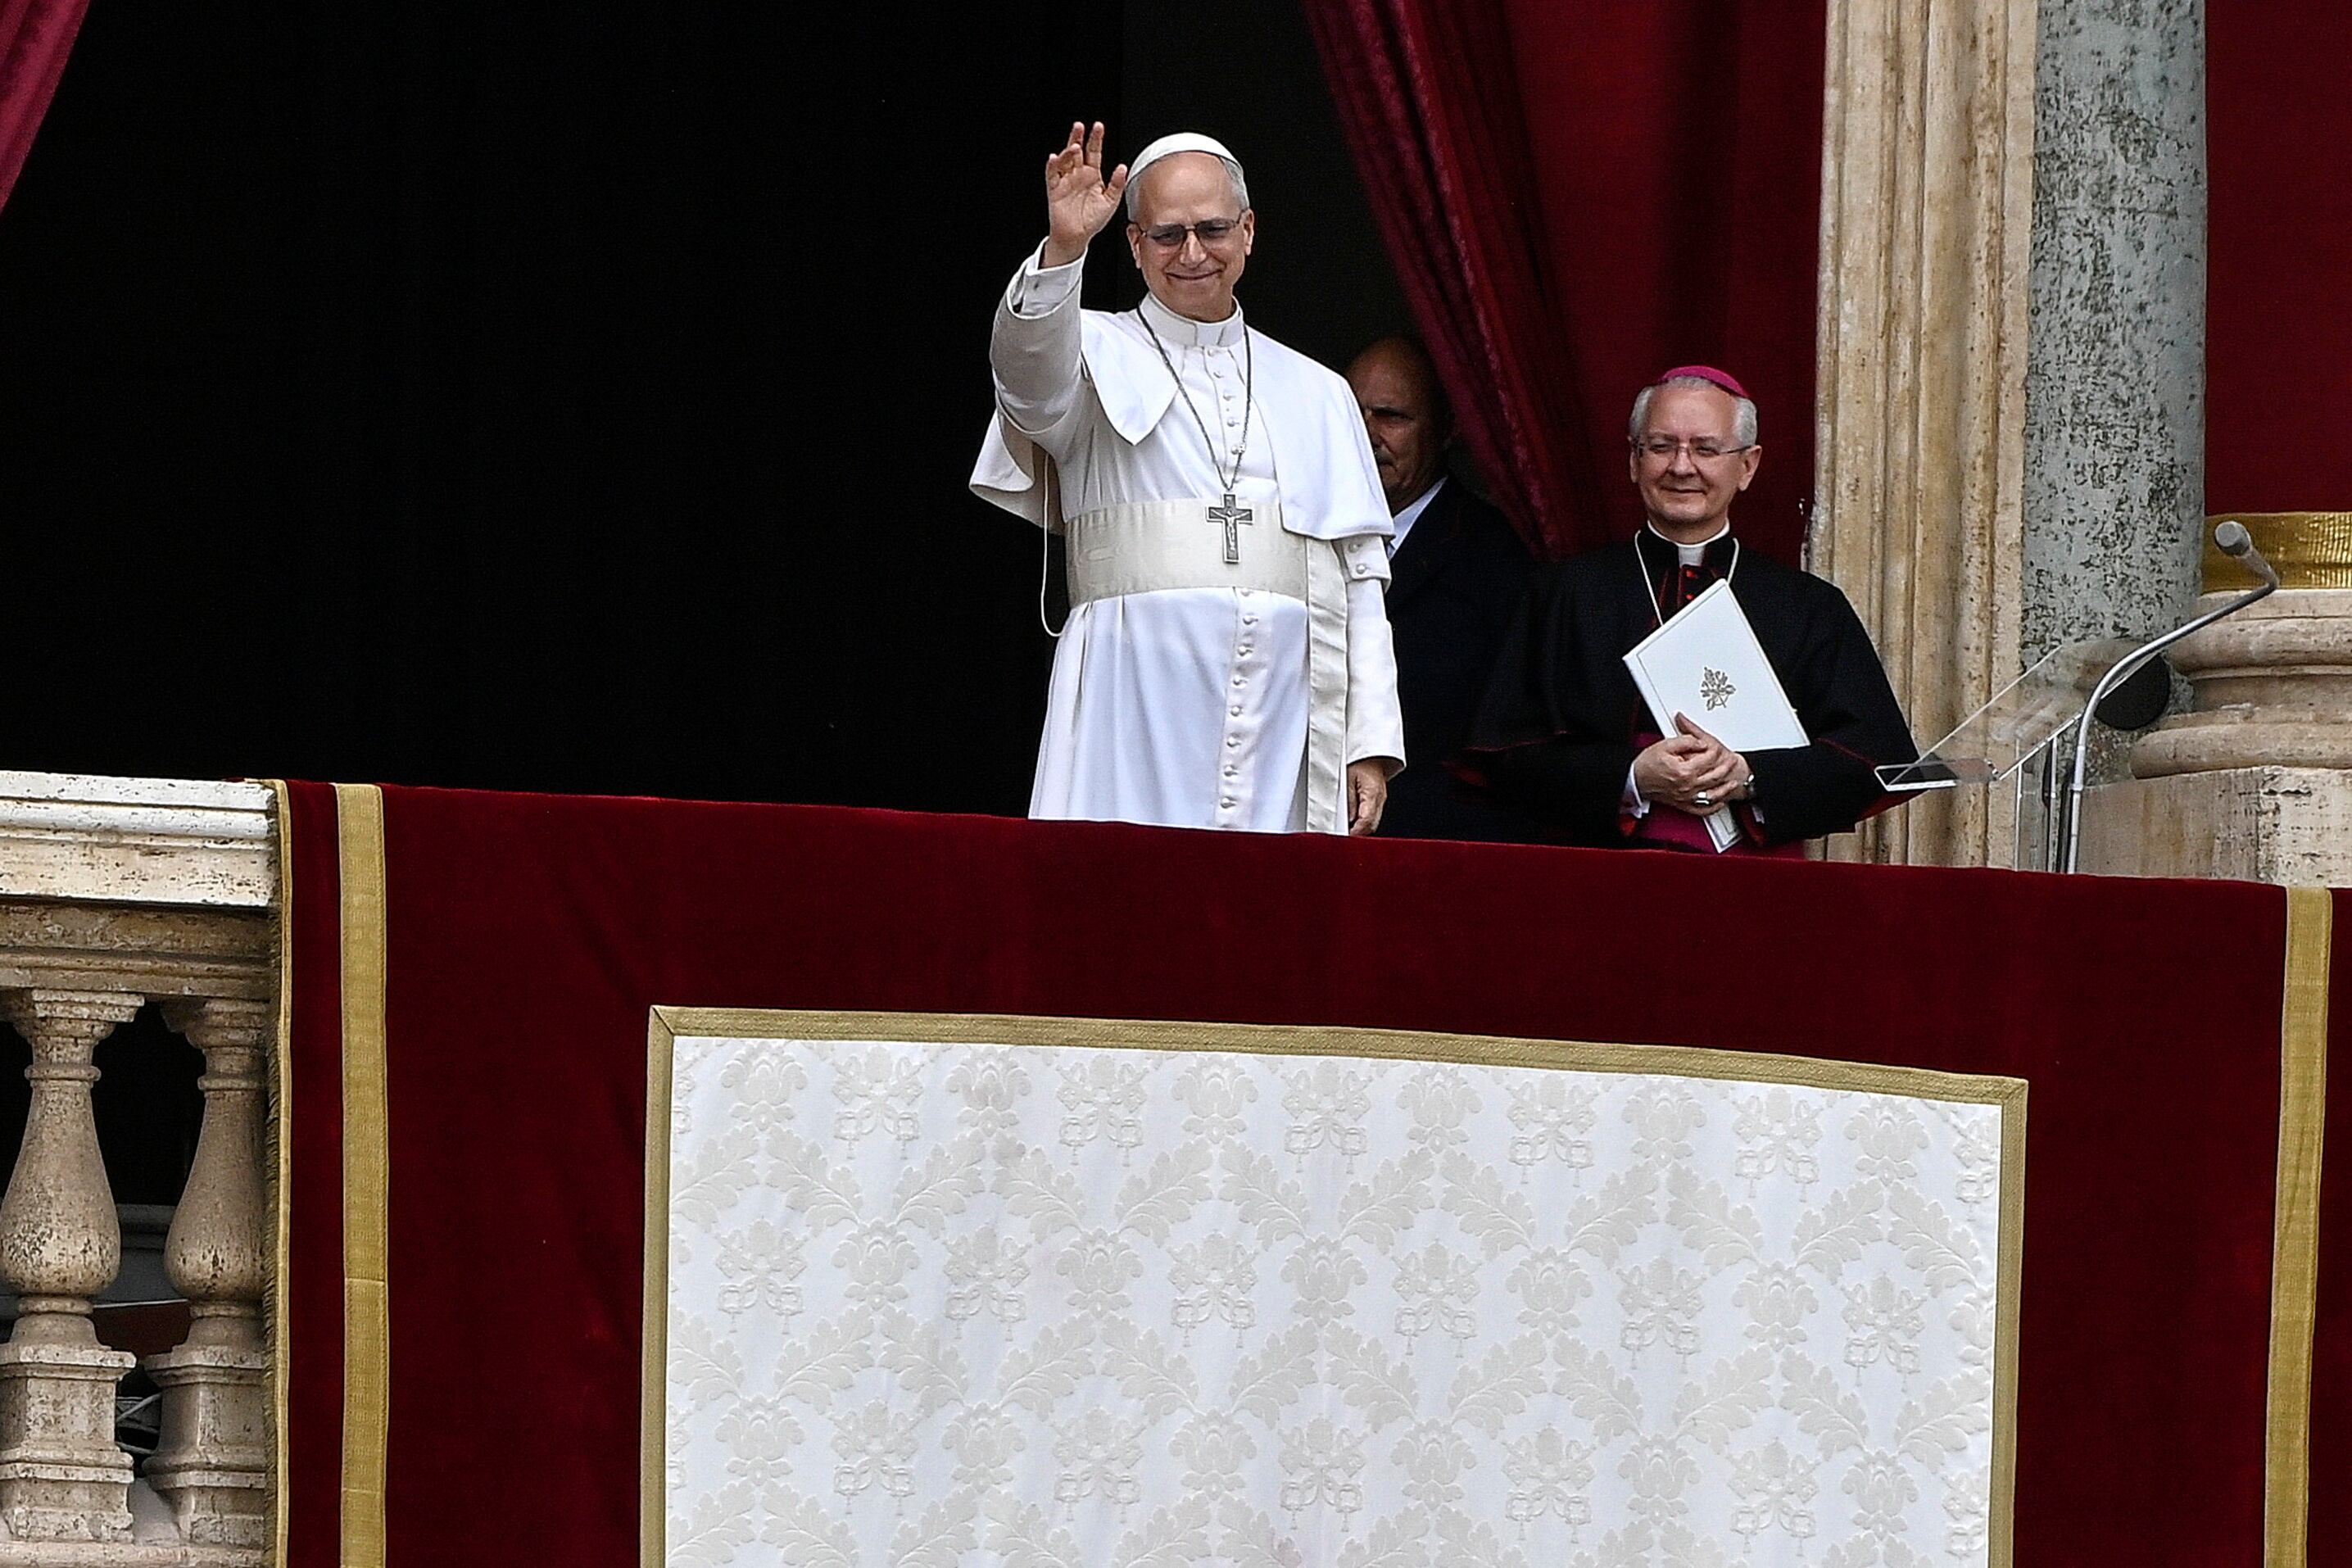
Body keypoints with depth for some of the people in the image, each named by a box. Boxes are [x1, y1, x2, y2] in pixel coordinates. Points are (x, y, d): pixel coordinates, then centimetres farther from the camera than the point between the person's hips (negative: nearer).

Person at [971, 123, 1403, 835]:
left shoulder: (1317, 395, 20)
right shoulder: (1099, 355, 12)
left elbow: (1360, 577, 15)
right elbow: (1030, 365, -13)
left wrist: (1372, 743, 7)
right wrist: (1062, 251, -31)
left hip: (1285, 711, 3)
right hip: (1140, 697, -3)